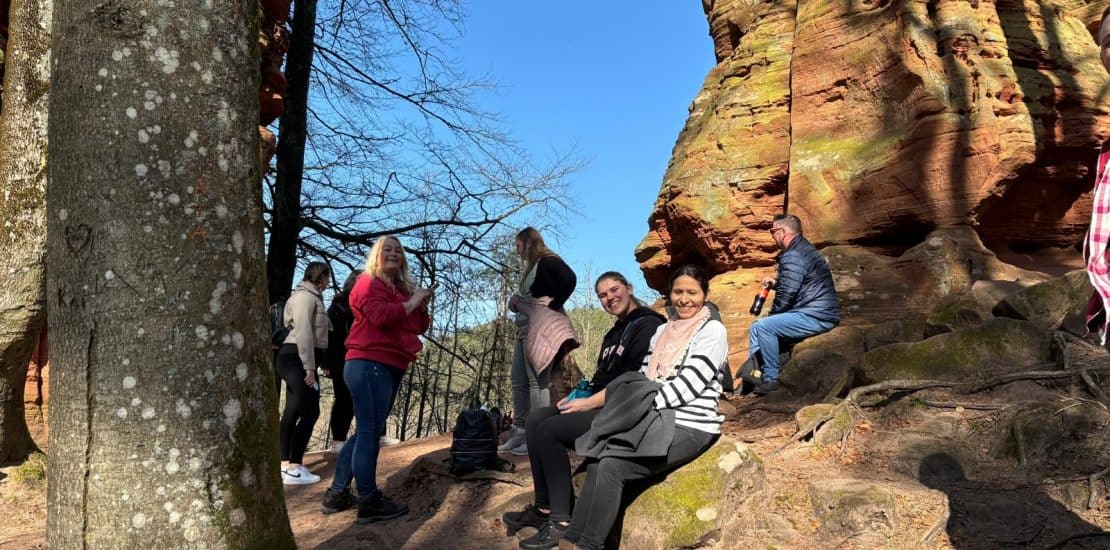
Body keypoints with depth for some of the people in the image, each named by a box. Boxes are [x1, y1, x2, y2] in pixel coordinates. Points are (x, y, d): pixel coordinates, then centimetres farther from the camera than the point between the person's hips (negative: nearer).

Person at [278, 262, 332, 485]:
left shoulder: (310, 296, 21)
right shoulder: (305, 296, -10)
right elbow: (303, 332, -20)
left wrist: (311, 364, 13)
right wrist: (309, 366, -24)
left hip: (296, 359, 10)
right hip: (297, 359, -10)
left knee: (293, 411, 10)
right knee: (309, 412, -12)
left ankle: (285, 465, 14)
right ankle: (294, 469, -13)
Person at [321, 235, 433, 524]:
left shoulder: (401, 288, 22)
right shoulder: (369, 283, -4)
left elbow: (419, 327, 22)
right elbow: (380, 316, -22)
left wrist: (422, 305, 5)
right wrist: (411, 302, -10)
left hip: (388, 367, 10)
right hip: (369, 365, -10)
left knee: (365, 431, 13)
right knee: (370, 432, -9)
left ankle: (337, 494, 21)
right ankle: (369, 502, -5)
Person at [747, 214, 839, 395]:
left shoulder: (792, 257, -17)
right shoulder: (804, 249, 17)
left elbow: (787, 294, -20)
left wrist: (773, 314, -3)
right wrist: (775, 283, 16)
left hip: (815, 317, -11)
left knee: (762, 327, -22)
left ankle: (771, 379, -13)